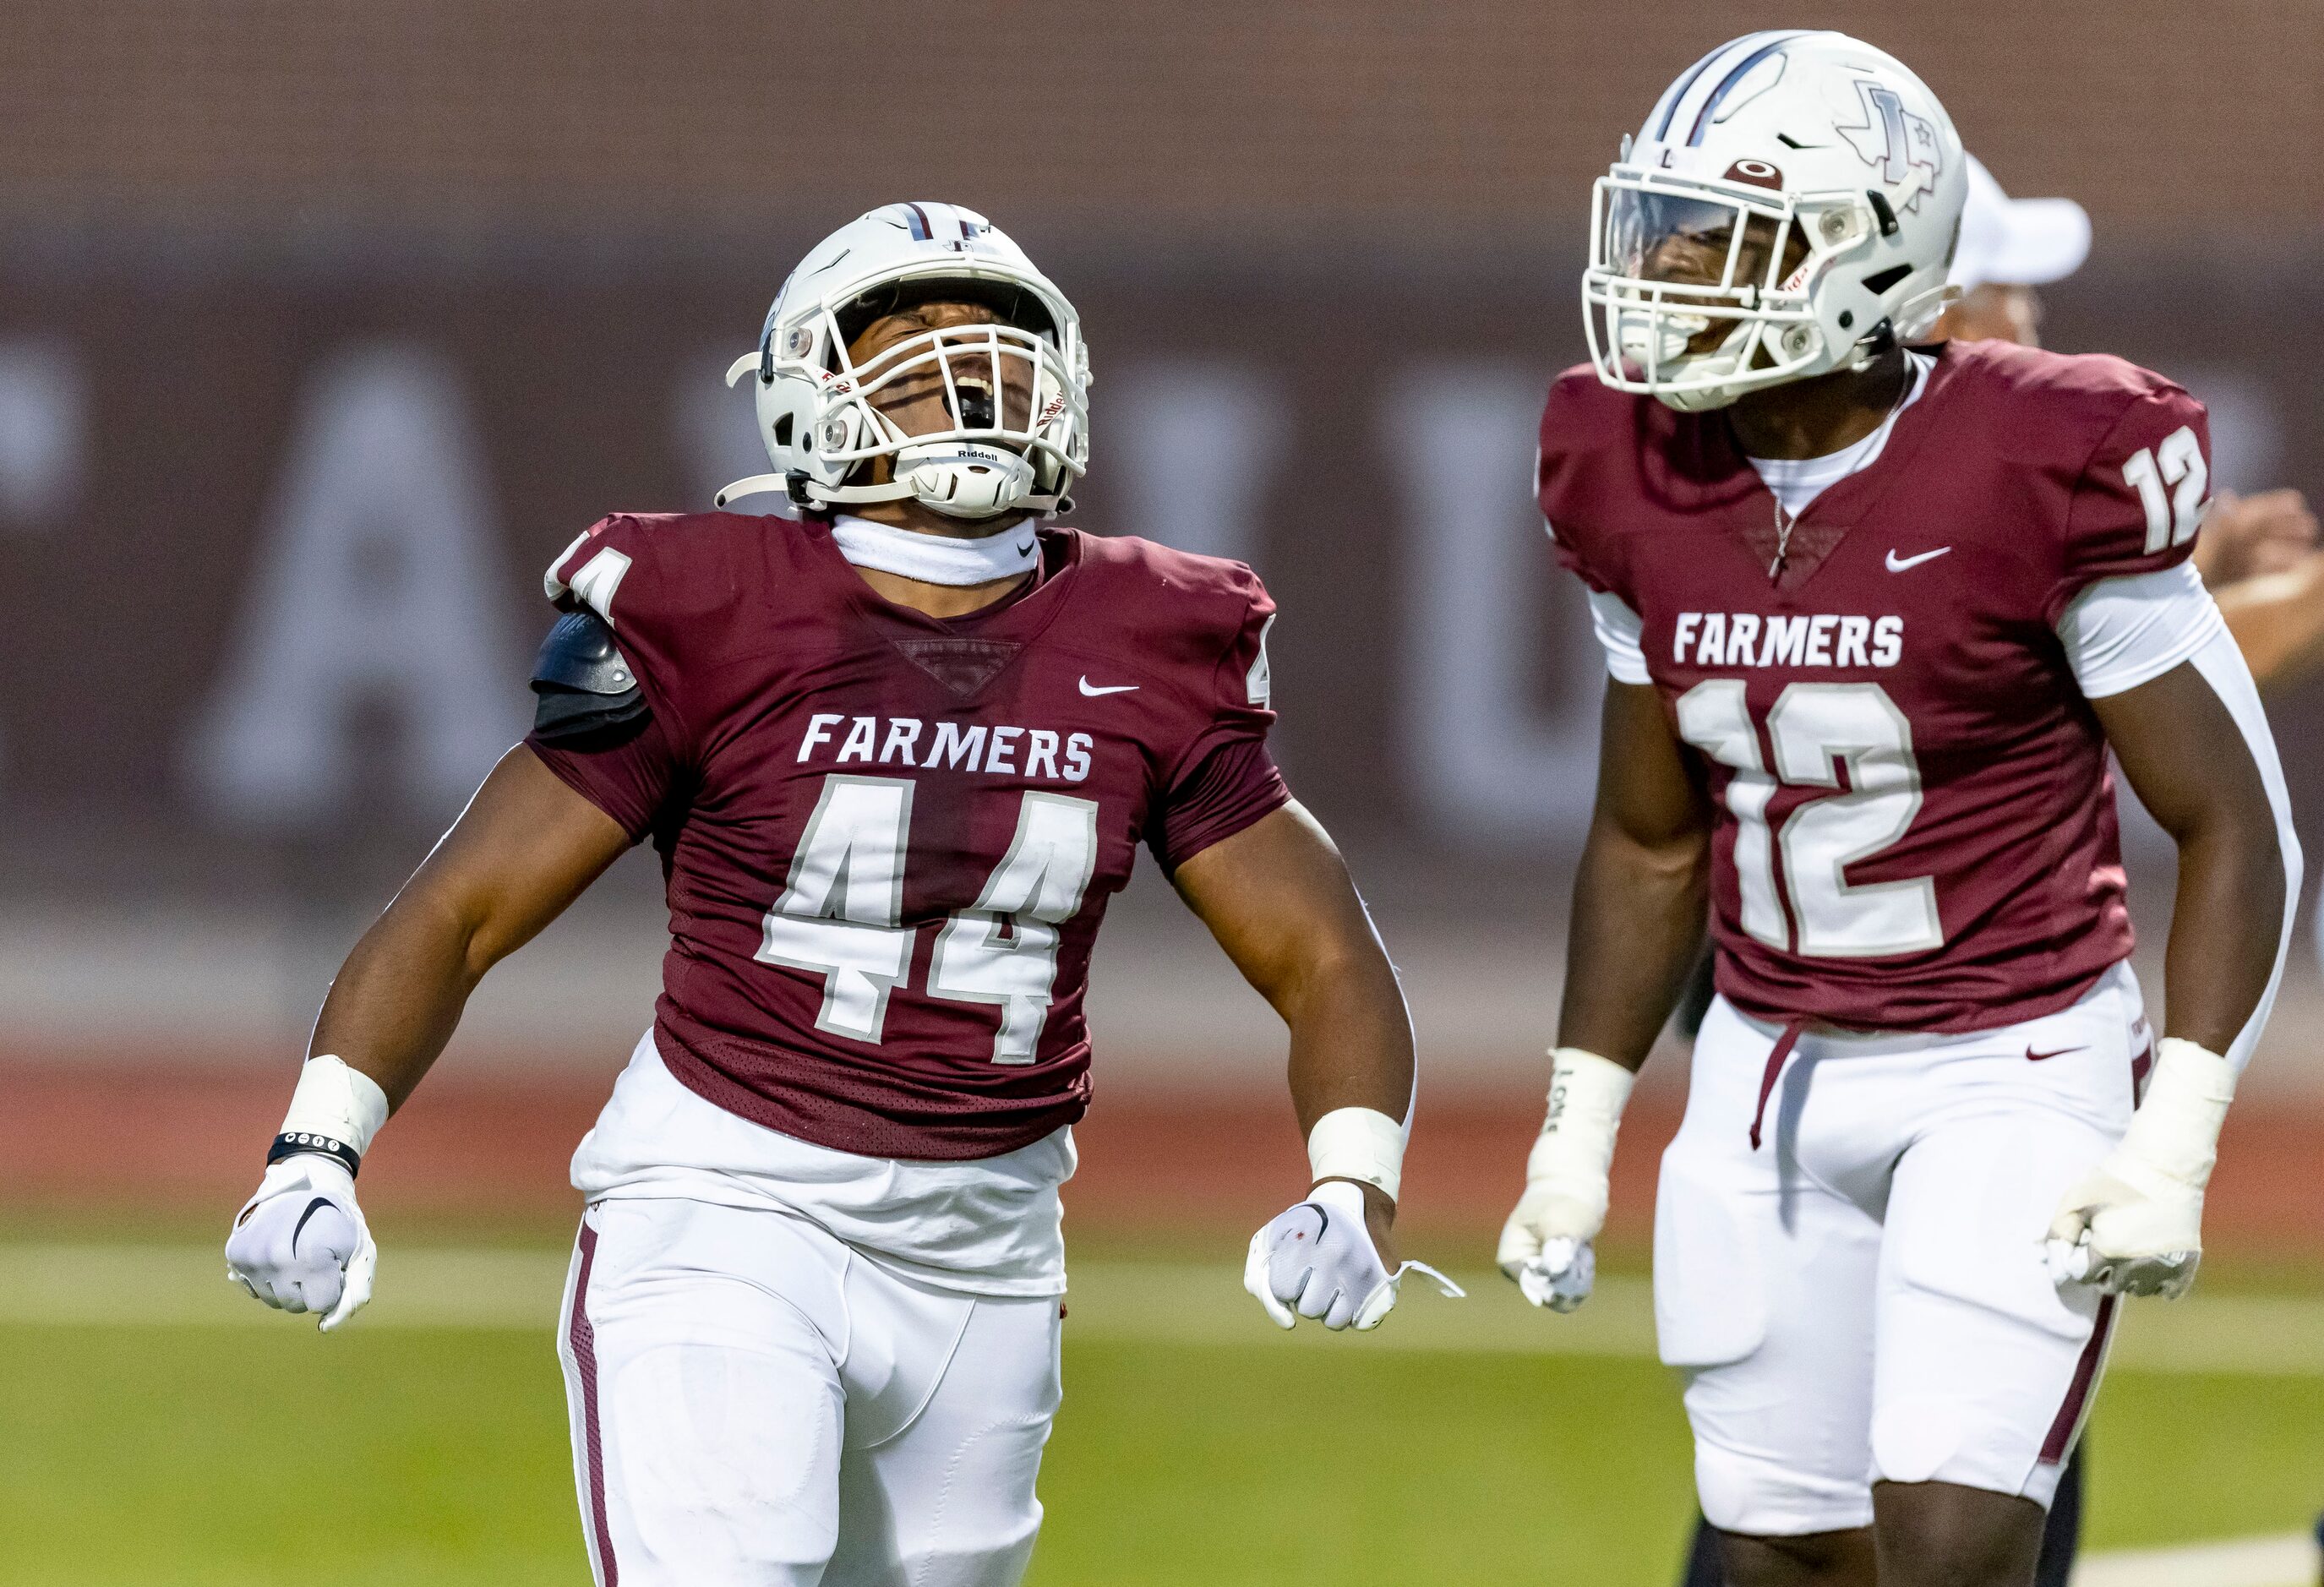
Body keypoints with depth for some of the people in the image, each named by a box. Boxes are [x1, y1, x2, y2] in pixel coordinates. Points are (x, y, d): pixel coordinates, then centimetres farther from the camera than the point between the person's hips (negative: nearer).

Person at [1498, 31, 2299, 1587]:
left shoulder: (2040, 476, -17)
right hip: (1773, 1077, 6)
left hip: (2013, 1070, -6)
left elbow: (2236, 827, -12)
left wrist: (2173, 1148, -19)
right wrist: (1578, 1134, 11)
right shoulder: (1646, 483, 0)